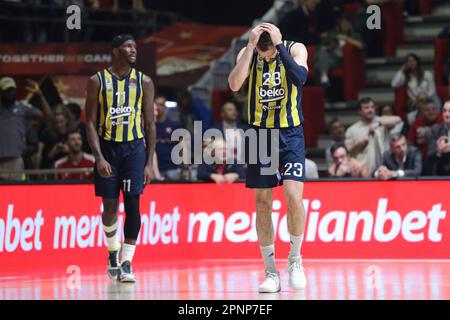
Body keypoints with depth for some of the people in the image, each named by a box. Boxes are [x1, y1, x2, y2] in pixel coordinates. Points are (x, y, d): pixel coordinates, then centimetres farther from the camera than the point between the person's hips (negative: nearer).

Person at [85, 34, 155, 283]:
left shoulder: (143, 81, 3)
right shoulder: (98, 81, -1)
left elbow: (150, 124, 4)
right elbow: (91, 123, -2)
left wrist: (149, 162, -1)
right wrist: (99, 157, -13)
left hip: (134, 148, 0)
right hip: (107, 147, 0)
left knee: (132, 204, -8)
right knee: (110, 206, 4)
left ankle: (127, 263, -5)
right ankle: (113, 252, 28)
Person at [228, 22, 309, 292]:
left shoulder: (295, 49, -6)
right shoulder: (248, 54, -1)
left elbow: (300, 77, -25)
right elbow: (234, 84, -17)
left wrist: (279, 45, -24)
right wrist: (251, 46, -20)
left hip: (290, 134, -2)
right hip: (261, 134, 2)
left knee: (293, 195, -17)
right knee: (263, 202, 1)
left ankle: (295, 259, 3)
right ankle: (271, 272, 8)